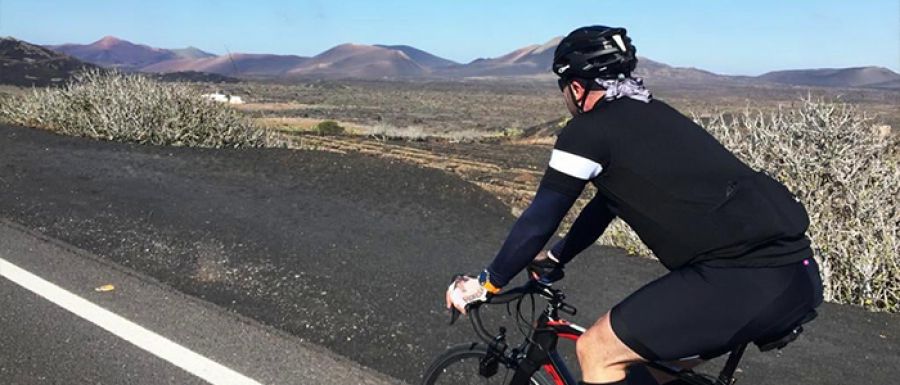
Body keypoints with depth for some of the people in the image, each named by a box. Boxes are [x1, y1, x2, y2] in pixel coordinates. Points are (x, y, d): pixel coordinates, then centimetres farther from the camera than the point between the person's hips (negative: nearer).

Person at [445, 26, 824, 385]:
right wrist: (555, 257, 41)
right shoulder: (648, 116, 22)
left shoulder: (589, 130, -4)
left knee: (596, 350, 2)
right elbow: (606, 204, 31)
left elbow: (540, 218, -1)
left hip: (748, 278, -9)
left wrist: (486, 284, 11)